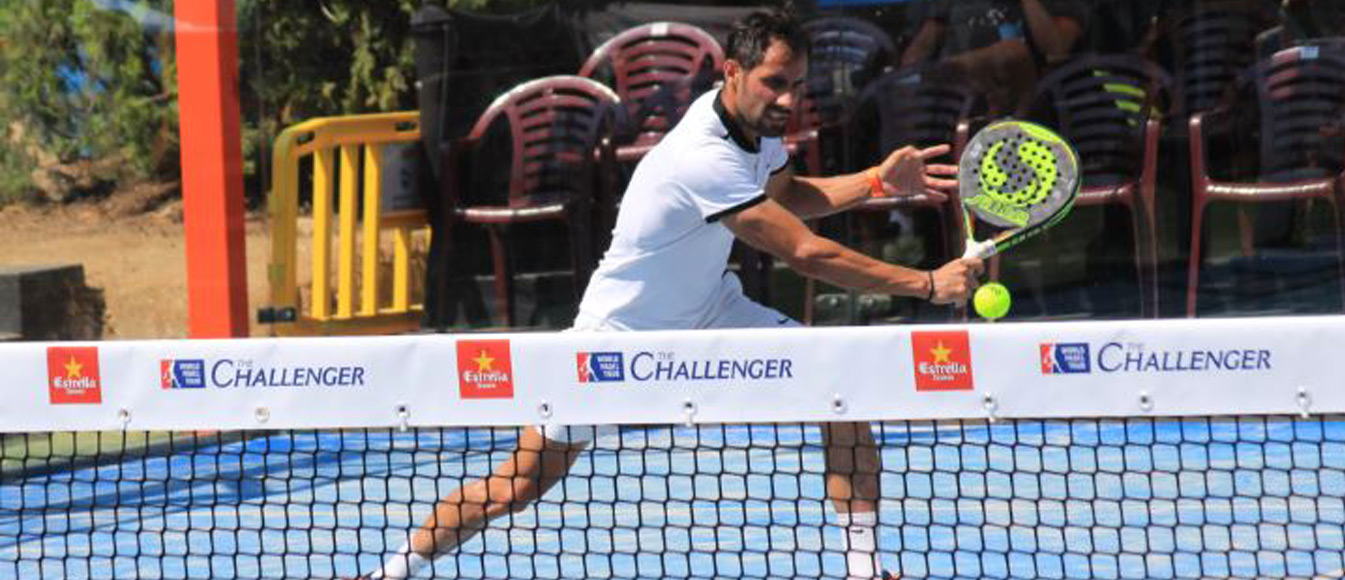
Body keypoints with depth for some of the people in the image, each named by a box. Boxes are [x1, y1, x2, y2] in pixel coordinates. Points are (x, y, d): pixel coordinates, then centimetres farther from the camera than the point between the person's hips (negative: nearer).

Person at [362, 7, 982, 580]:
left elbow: (785, 194, 14)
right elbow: (807, 254, -33)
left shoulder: (754, 117, -8)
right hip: (622, 331, -8)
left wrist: (877, 181, -3)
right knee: (521, 483, -4)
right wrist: (927, 284, -29)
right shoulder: (705, 160, -34)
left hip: (707, 309, 8)